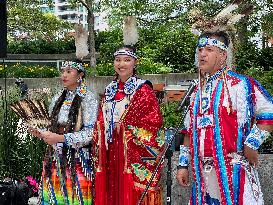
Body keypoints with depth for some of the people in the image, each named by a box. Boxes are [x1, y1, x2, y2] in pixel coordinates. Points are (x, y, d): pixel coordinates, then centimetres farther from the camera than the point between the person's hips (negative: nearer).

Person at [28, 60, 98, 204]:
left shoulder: (88, 98, -7)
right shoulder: (58, 99, 12)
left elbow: (90, 133, -14)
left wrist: (61, 138, -20)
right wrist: (40, 133, -2)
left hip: (77, 159, -5)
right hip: (54, 157, 6)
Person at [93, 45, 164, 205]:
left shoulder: (143, 89, -4)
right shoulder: (110, 90, 15)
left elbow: (155, 120, -12)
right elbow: (102, 122, 18)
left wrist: (125, 126, -11)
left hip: (136, 154, -6)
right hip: (112, 154, 6)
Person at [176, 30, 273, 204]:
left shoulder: (241, 84, -5)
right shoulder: (198, 92, 16)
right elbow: (190, 132, 20)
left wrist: (252, 143, -14)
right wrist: (183, 165, 16)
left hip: (233, 172, -6)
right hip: (203, 174, 6)